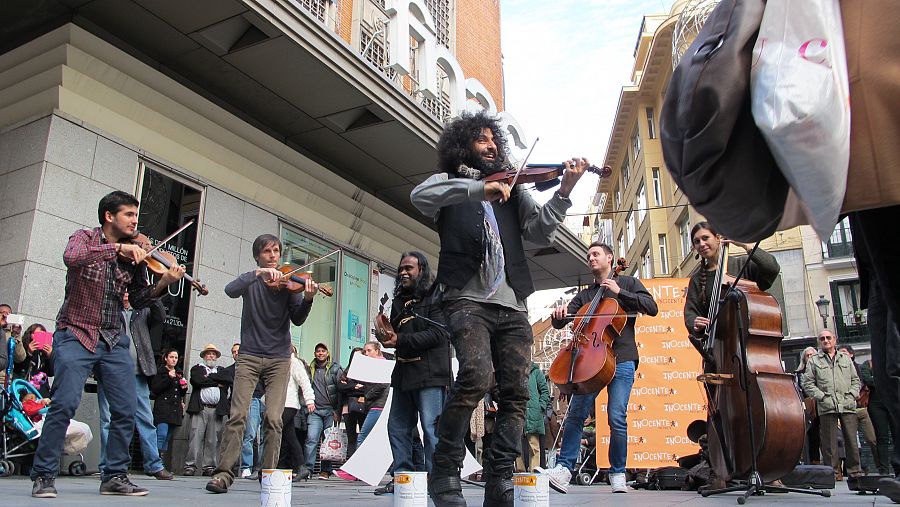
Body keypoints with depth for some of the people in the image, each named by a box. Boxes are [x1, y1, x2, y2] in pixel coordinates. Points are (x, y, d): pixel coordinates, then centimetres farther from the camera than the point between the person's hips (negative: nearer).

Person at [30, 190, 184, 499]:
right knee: (65, 403, -16)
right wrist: (117, 248, -27)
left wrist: (163, 283, -9)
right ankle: (43, 476, 0)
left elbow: (139, 300, 7)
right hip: (76, 334, -4)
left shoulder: (133, 254, 9)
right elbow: (71, 258, -25)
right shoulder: (85, 238, 0)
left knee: (126, 410, 0)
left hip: (114, 340, 5)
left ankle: (115, 476, 13)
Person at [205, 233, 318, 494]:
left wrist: (307, 298, -25)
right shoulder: (251, 281, 6)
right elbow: (230, 291, -16)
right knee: (237, 415, -9)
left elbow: (297, 319, -6)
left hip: (279, 358, 0)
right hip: (249, 356, 0)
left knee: (273, 419, -8)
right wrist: (258, 273, -27)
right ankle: (224, 472, -4)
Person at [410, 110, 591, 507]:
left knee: (516, 394, -3)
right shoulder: (449, 183, 15)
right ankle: (444, 470, -11)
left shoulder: (512, 190, 24)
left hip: (512, 306, 5)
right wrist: (478, 189, -19)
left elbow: (540, 231, 11)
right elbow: (420, 196, -8)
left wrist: (564, 191, -4)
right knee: (476, 374, -26)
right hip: (468, 300, -4)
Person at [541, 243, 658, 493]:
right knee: (575, 414, -7)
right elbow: (559, 323, 17)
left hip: (621, 359, -3)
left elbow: (652, 308, 1)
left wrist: (619, 292, -6)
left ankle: (617, 473, 3)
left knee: (617, 418, -11)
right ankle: (564, 468, -6)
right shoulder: (584, 295, 23)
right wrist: (559, 313, -8)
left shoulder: (627, 282, 14)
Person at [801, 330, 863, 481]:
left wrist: (852, 395, 1)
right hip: (826, 407, -2)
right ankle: (834, 472, 5)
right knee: (830, 441, -2)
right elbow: (808, 384, 4)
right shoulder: (813, 361, 10)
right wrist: (822, 397, -7)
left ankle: (855, 470, 12)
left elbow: (856, 380, 18)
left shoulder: (846, 359, 19)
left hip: (848, 405, 2)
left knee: (852, 439, 1)